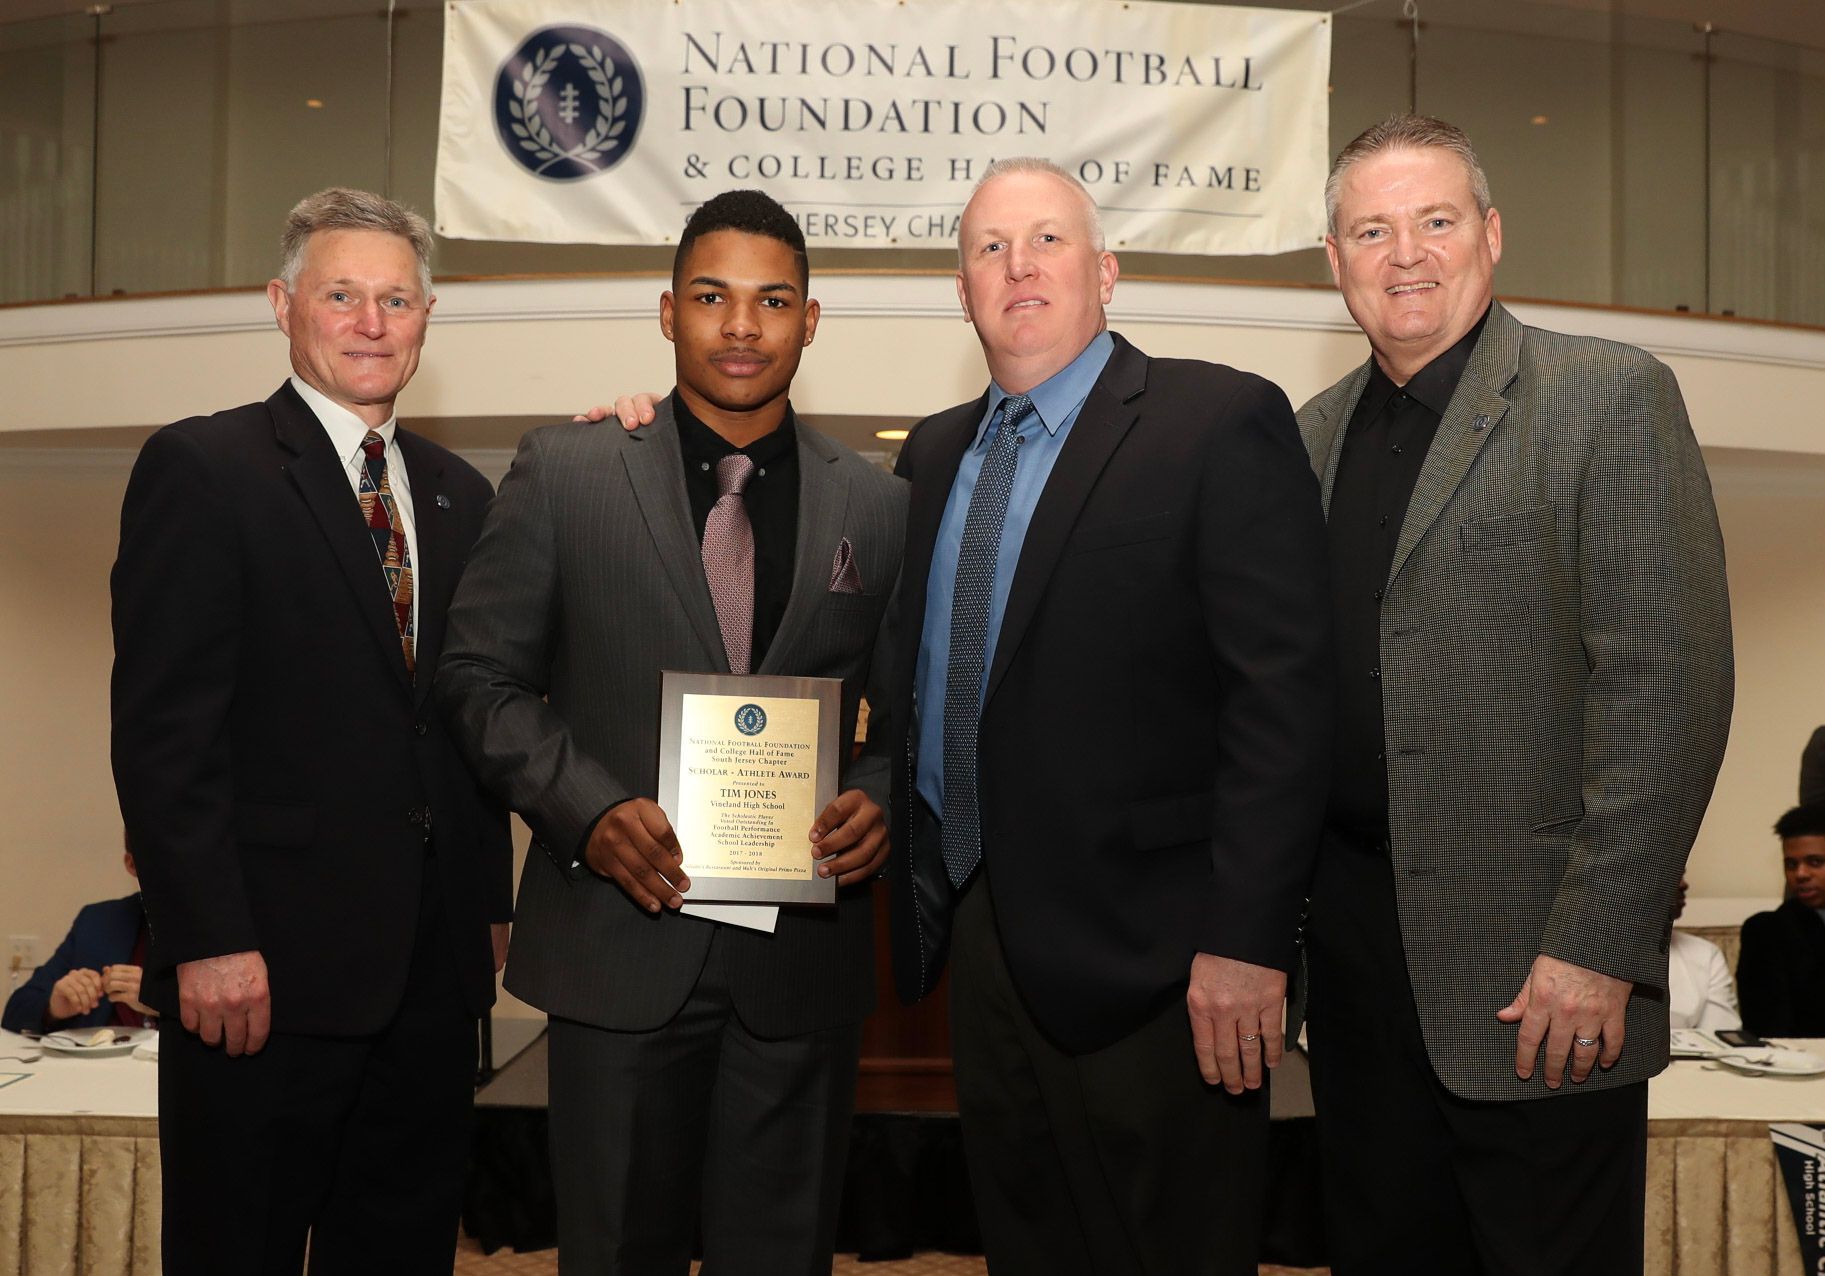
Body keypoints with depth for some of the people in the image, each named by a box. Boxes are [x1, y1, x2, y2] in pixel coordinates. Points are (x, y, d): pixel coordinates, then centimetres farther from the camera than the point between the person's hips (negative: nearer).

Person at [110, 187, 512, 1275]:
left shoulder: (459, 493, 14)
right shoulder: (202, 469, -5)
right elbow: (163, 728, -12)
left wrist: (492, 901, 11)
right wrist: (208, 942, -16)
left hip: (433, 971, 6)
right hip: (268, 972, -6)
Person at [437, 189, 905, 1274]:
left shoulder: (880, 505, 5)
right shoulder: (563, 473, 1)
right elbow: (483, 677, 1)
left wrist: (883, 802, -10)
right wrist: (591, 809, -14)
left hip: (806, 952, 1)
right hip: (623, 937, -1)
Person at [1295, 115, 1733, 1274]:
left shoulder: (1611, 398, -5)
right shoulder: (1316, 433, 12)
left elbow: (1668, 684, -13)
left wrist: (1596, 950, -17)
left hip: (1534, 975, -5)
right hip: (1355, 953, 5)